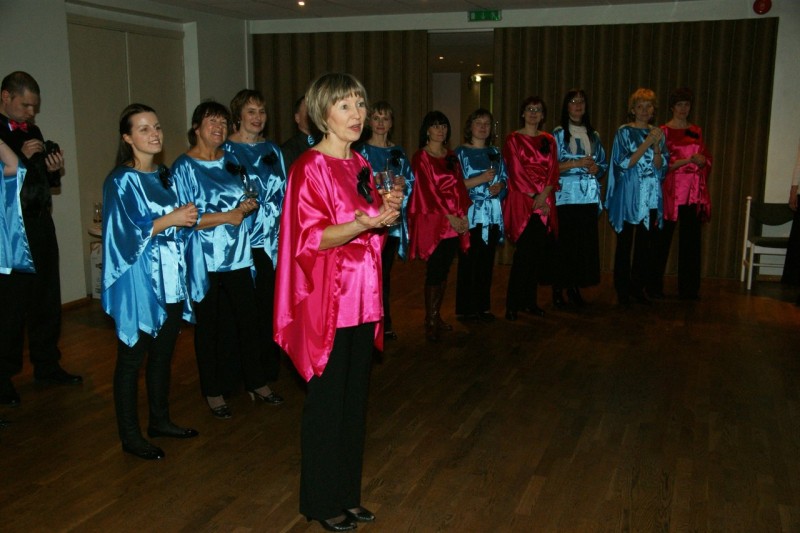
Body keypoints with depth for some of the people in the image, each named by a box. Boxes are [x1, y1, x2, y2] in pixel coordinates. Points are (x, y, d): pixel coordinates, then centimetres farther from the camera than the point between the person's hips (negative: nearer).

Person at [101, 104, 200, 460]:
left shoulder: (165, 176, 12)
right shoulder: (121, 181, -9)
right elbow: (124, 233, -17)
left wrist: (188, 218, 0)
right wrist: (169, 220, -20)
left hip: (169, 280, 7)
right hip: (137, 283, -7)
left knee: (163, 354, 16)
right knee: (131, 358, 3)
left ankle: (160, 420, 30)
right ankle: (129, 436, 14)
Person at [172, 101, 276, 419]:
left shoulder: (231, 162, 11)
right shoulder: (184, 167, -6)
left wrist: (249, 206, -5)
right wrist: (226, 216, -17)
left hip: (237, 255, 5)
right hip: (204, 260, -4)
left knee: (248, 318, 7)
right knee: (209, 325, 6)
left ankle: (256, 382, 23)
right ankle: (213, 391, 20)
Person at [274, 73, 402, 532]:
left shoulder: (360, 165, 11)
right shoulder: (310, 167, -12)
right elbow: (313, 238, -17)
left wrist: (387, 213, -3)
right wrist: (360, 224, -31)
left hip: (362, 298, 8)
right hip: (327, 300, -7)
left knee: (355, 398, 14)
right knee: (327, 401, 3)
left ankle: (347, 493, 28)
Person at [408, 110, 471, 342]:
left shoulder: (451, 156, 16)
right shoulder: (421, 157, -2)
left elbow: (459, 186, 13)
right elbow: (428, 189, -9)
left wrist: (463, 215, -1)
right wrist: (449, 216, -13)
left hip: (455, 220, 6)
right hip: (432, 219, -6)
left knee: (445, 269, 7)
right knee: (435, 270, -8)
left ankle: (436, 315, 16)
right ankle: (430, 322, -1)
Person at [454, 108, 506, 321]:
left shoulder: (495, 152, 16)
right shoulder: (461, 152, 0)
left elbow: (505, 178, 18)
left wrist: (500, 186, -4)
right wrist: (481, 179, -16)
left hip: (492, 215, 5)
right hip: (470, 214, -5)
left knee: (487, 262, 6)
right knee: (469, 262, -5)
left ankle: (483, 306, 15)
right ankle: (466, 309, 4)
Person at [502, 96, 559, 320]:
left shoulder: (549, 140, 15)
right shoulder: (513, 139, 3)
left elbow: (553, 171, 7)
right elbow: (516, 172, -5)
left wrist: (544, 195, -9)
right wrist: (534, 196, -12)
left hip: (545, 202, 4)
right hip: (522, 201, -4)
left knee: (539, 251, 2)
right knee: (525, 252, -10)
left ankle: (530, 301, 13)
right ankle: (513, 304, -3)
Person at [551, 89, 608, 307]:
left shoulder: (593, 135, 17)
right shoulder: (558, 133, 3)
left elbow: (604, 163, 19)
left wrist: (596, 168, -3)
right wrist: (576, 163, -14)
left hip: (589, 197, 4)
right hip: (566, 196, -4)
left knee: (586, 242, 1)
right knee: (564, 242, -7)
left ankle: (575, 287, 11)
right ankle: (558, 288, 2)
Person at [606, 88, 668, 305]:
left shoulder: (658, 133, 10)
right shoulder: (624, 132, -1)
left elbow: (661, 166, 4)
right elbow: (625, 163, -10)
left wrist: (656, 146, -13)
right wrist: (646, 143, -17)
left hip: (651, 197, 4)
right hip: (629, 196, -4)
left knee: (645, 244, 6)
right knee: (625, 243, 0)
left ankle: (639, 287, 16)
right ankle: (622, 289, 8)